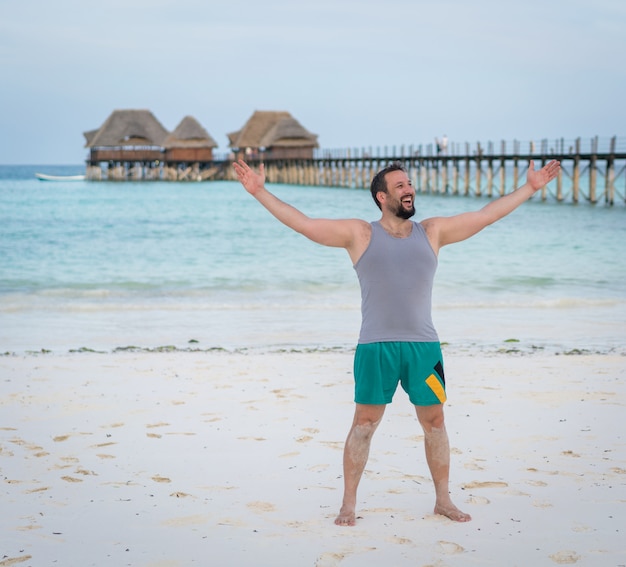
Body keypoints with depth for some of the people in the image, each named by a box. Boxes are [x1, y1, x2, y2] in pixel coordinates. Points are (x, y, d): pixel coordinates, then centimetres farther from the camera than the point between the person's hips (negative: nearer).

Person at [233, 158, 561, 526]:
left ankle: (443, 500, 21)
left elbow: (487, 216, 15)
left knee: (434, 421, 8)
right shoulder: (360, 234, 4)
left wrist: (530, 188, 15)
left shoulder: (433, 231, 11)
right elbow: (303, 223, 1)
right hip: (376, 347, -2)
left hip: (423, 345, 3)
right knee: (364, 423, 0)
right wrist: (260, 191, -3)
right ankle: (349, 504, 10)